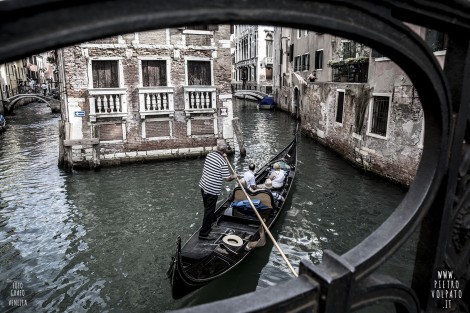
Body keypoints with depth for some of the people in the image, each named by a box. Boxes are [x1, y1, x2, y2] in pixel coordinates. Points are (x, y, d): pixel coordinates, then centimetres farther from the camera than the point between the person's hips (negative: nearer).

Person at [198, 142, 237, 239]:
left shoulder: (209, 155, 2)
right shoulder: (223, 162, -19)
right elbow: (227, 178, -16)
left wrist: (222, 157, 26)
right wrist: (234, 176, 3)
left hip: (203, 185, 8)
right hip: (212, 190, -8)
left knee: (207, 207, 26)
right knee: (209, 211, 2)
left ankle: (211, 220, 51)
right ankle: (203, 233, 8)